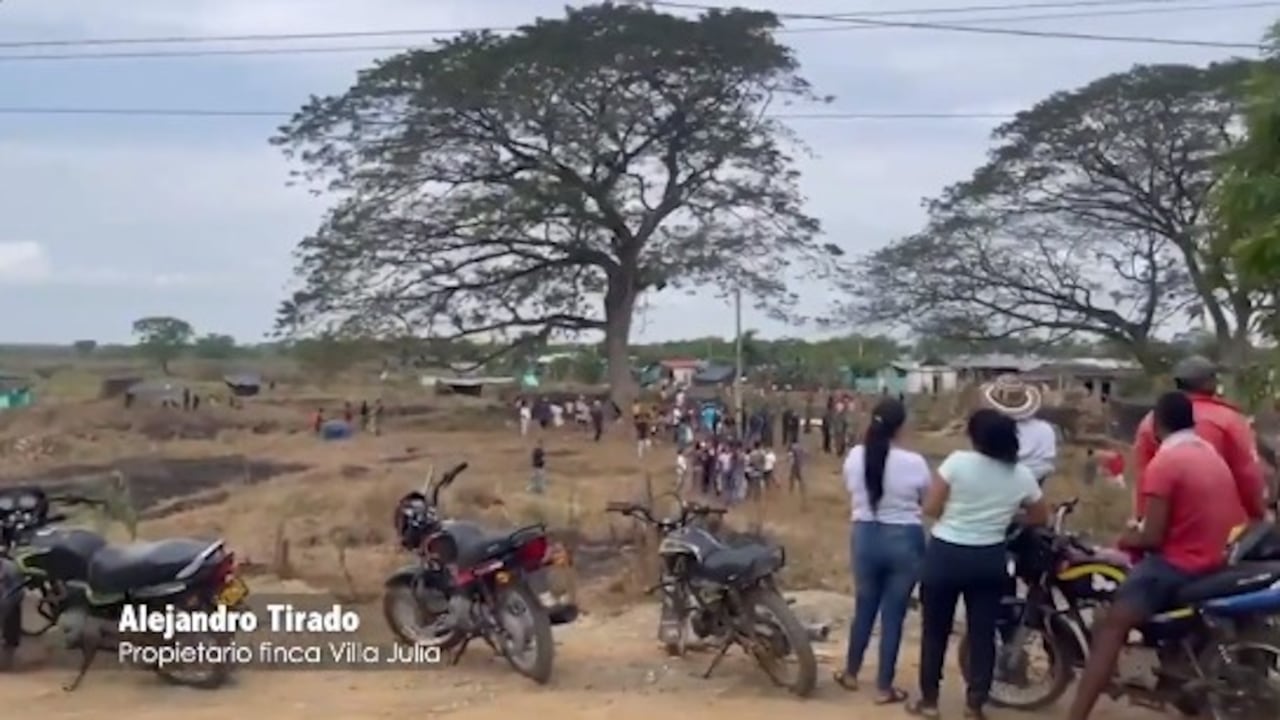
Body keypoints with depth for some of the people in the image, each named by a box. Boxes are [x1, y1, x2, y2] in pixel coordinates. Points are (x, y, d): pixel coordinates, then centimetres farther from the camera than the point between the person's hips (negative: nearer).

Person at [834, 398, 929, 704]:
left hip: (865, 537, 3)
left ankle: (850, 674, 34)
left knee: (864, 608, 20)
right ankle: (884, 688, 15)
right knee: (893, 615, 7)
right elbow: (928, 501, 1)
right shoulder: (914, 463, -15)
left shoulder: (855, 456, -6)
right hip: (904, 540, -3)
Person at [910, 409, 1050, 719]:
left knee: (935, 631, 10)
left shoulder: (957, 461, -13)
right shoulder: (1022, 475, -2)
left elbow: (930, 508, -12)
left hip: (945, 555, -2)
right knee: (983, 633, 11)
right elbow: (1041, 519, 11)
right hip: (990, 559, 2)